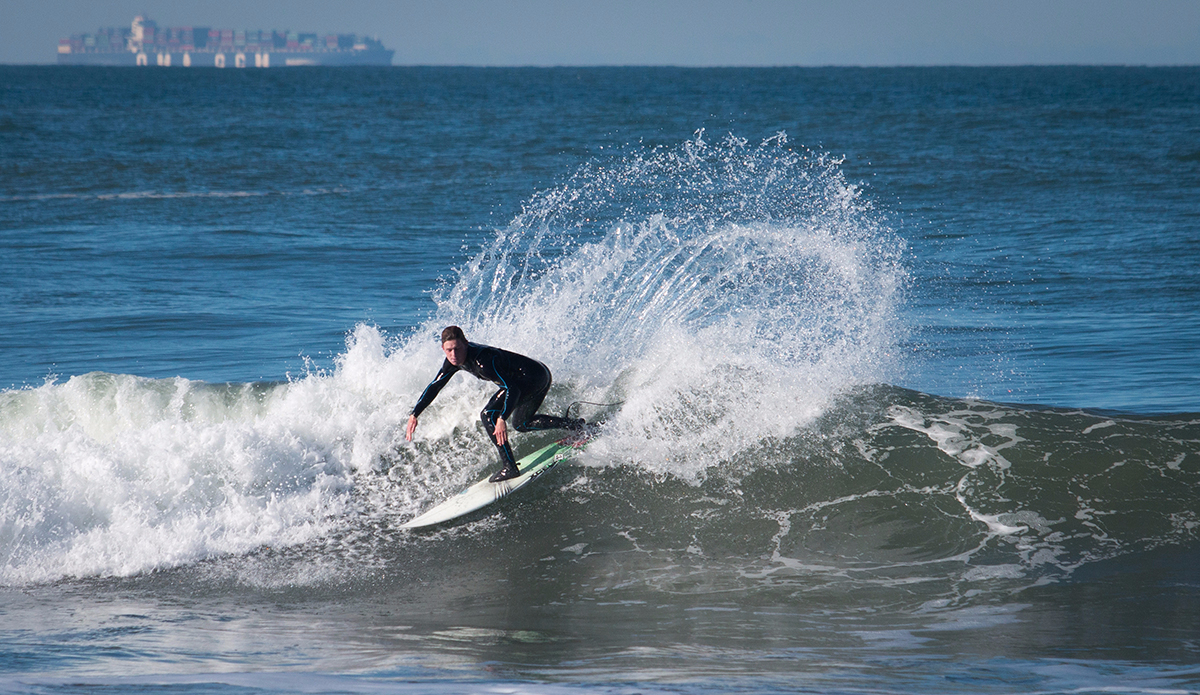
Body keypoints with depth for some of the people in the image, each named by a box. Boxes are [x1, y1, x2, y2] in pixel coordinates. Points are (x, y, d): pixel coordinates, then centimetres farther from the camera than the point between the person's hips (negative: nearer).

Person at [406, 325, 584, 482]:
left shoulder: (482, 360, -33)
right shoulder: (454, 360, -6)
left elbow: (512, 389, -38)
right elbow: (434, 386, 7)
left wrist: (502, 419, -50)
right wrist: (414, 415, 2)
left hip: (534, 376, -10)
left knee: (489, 416, -19)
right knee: (521, 424, 30)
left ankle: (510, 468, -15)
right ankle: (575, 425, 32)